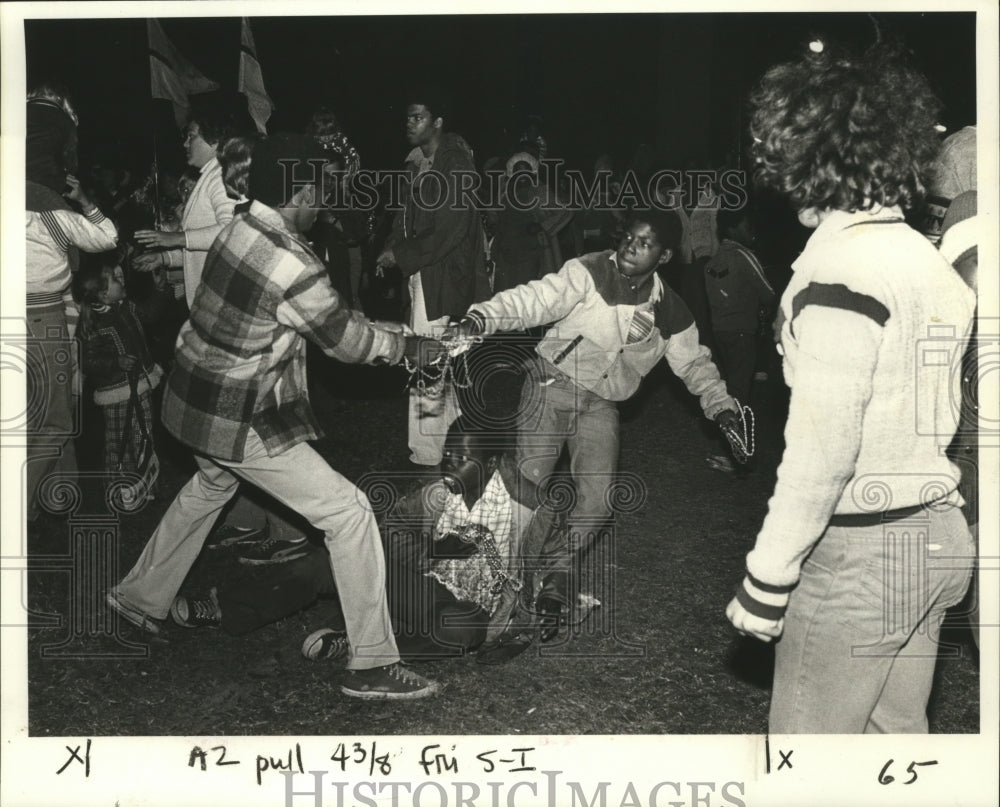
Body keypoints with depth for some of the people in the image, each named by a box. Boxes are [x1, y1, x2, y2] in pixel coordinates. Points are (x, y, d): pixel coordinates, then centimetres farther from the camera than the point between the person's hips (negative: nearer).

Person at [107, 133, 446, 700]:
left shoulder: (240, 226, 1)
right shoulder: (296, 269, -26)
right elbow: (346, 342, -12)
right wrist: (409, 348, 4)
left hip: (194, 399, 9)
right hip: (241, 424, -9)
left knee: (211, 487, 36)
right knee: (348, 512, -3)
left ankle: (141, 599, 51)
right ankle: (372, 665, 2)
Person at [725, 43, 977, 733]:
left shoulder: (843, 266, -17)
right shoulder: (929, 258, 8)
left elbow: (822, 445, -21)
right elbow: (931, 412, 9)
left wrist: (767, 580, -15)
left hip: (859, 550, -8)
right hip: (937, 540, 9)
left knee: (809, 738, 3)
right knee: (896, 729, 18)